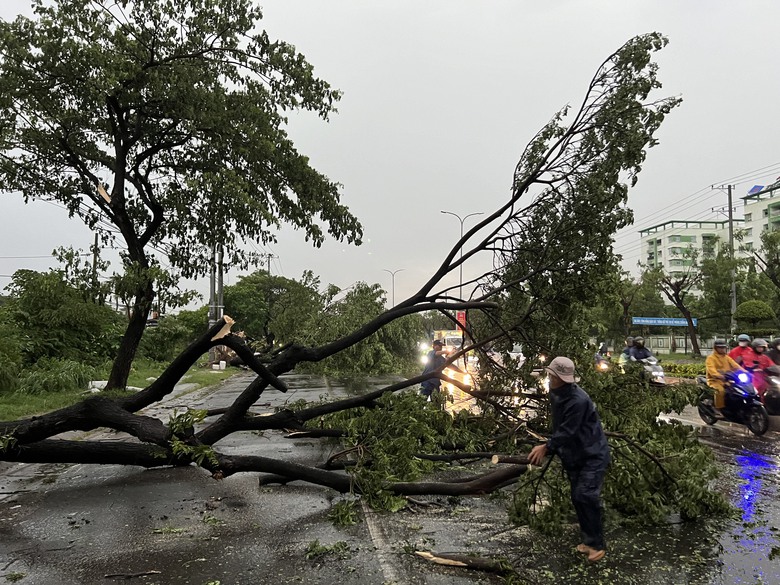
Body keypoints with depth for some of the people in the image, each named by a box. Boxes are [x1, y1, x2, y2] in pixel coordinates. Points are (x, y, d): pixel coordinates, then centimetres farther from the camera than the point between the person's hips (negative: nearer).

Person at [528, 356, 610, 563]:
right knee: (577, 498, 10)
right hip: (573, 455, 9)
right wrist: (551, 448, 4)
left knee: (586, 495, -16)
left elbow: (567, 432, -27)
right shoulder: (555, 394, 0)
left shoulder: (578, 400, -29)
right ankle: (589, 539, 23)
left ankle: (597, 544, -3)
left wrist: (547, 447, -20)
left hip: (593, 454, -8)